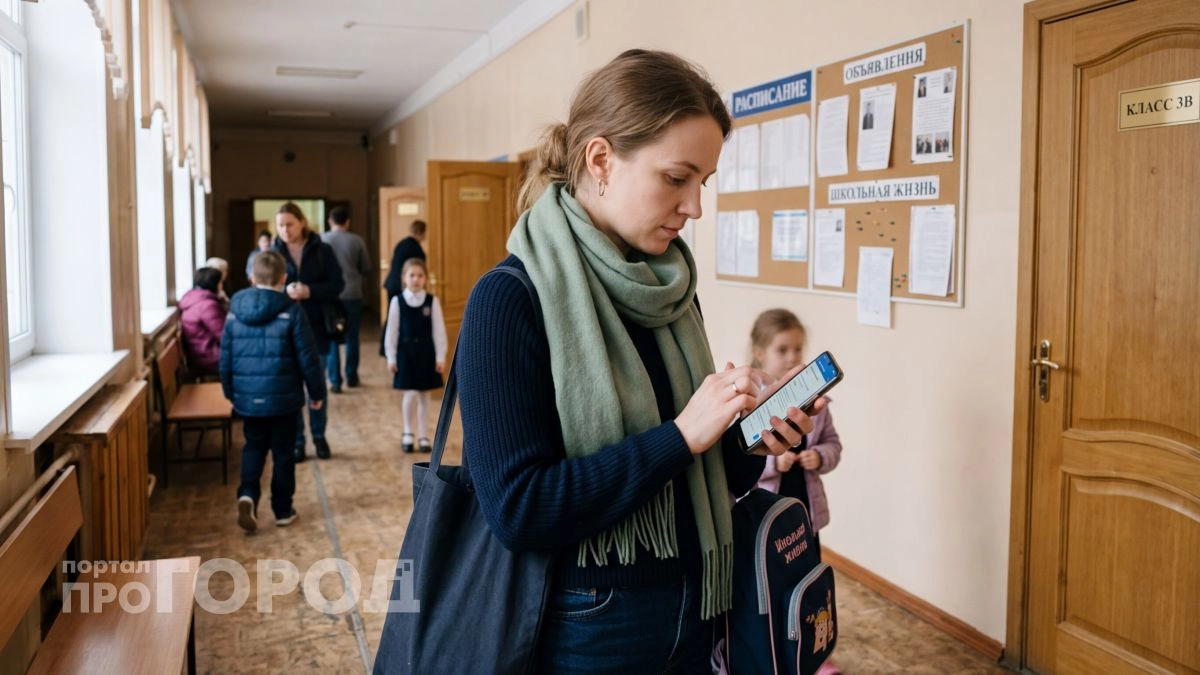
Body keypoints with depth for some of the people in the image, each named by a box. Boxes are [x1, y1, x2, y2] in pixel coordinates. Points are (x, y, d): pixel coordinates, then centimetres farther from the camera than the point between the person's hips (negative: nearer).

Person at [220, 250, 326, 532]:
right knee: (283, 451, 9)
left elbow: (226, 356, 7)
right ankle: (283, 510, 16)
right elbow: (307, 357, -8)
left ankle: (247, 494, -5)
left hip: (247, 396, 3)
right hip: (283, 396, -3)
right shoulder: (291, 311, -10)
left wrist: (230, 391, 20)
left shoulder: (235, 310, 0)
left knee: (253, 446, 18)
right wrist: (317, 391, 3)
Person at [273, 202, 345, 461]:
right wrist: (284, 292, -21)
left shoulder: (322, 250, -1)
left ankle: (320, 436, 24)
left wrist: (310, 291, -19)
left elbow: (338, 284, -3)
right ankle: (296, 440, 16)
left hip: (316, 328, 0)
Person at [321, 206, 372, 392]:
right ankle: (351, 376, 22)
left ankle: (335, 381, 2)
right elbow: (367, 268, 3)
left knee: (331, 338, 6)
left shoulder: (321, 239, -4)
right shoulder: (357, 241, -4)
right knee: (352, 337, 13)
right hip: (352, 294, 0)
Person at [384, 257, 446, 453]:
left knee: (424, 395, 8)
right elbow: (392, 331, 0)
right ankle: (407, 433, 13)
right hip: (406, 352, -1)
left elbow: (439, 330, -1)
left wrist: (440, 356, -3)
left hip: (426, 352, 1)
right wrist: (391, 357, 0)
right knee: (411, 394, -6)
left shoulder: (432, 301, -2)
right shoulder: (397, 301, -3)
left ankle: (423, 435, 19)